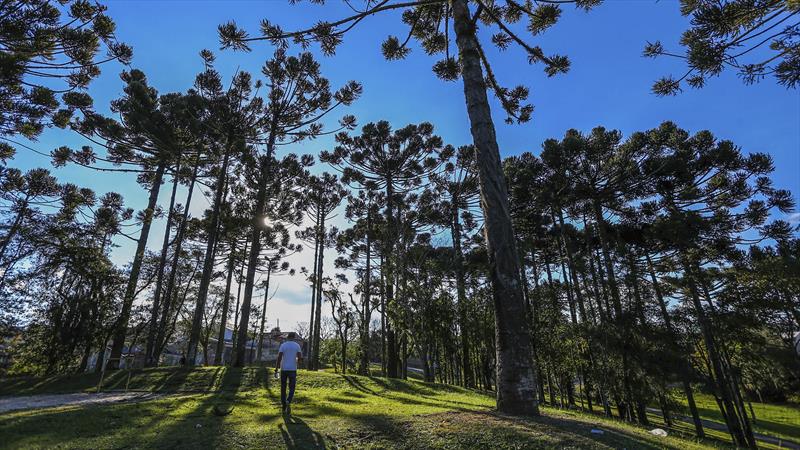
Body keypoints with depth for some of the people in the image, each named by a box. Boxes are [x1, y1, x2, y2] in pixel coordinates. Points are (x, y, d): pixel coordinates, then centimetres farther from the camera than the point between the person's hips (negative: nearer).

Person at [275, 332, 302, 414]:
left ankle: (283, 406, 18)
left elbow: (279, 357, -11)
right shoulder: (297, 345, -1)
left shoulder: (283, 345, -1)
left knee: (283, 388, 14)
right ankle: (288, 402, -19)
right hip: (293, 369, -1)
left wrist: (276, 367, -4)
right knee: (291, 388, 6)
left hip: (283, 369, 1)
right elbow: (300, 358, -6)